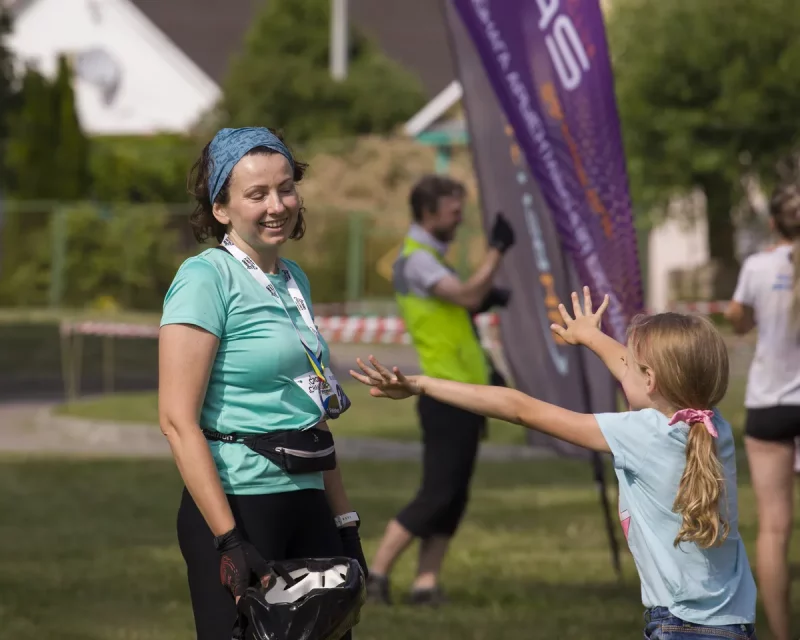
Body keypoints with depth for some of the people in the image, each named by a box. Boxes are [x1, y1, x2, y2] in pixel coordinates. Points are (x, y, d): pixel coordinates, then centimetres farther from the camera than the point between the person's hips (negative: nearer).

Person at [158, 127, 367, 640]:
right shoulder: (207, 278, -10)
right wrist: (228, 540, -21)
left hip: (306, 503, 8)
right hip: (237, 504, -8)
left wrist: (345, 519, 17)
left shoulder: (294, 280, 13)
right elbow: (178, 420, -16)